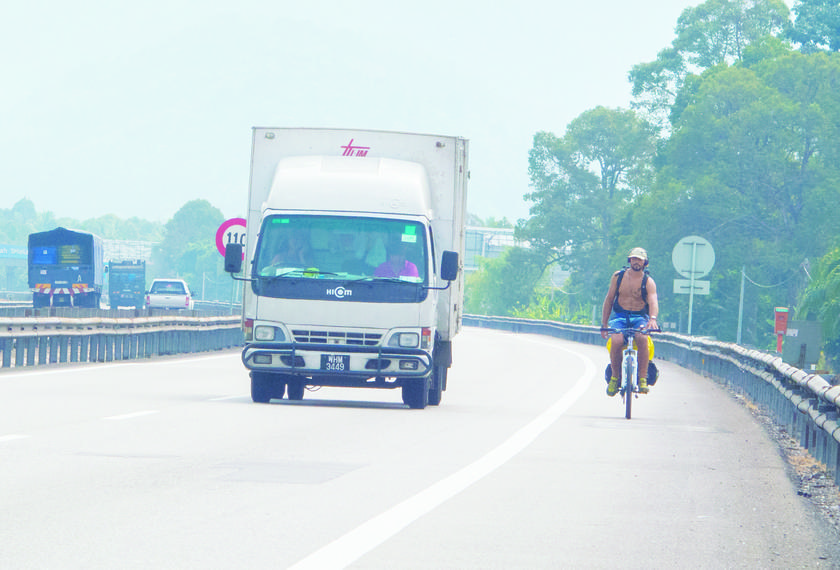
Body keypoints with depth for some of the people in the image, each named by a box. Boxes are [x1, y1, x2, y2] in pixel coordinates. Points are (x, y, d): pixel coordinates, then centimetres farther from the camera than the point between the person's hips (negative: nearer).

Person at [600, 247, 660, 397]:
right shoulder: (618, 276, 6)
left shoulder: (648, 281, -1)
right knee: (617, 341, -32)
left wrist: (653, 318, -39)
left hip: (639, 318, -1)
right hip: (620, 316, 1)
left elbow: (653, 301, -18)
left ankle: (643, 378, -27)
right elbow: (609, 300, 11)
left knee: (642, 338, -36)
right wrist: (604, 324, 5)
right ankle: (615, 376, -11)